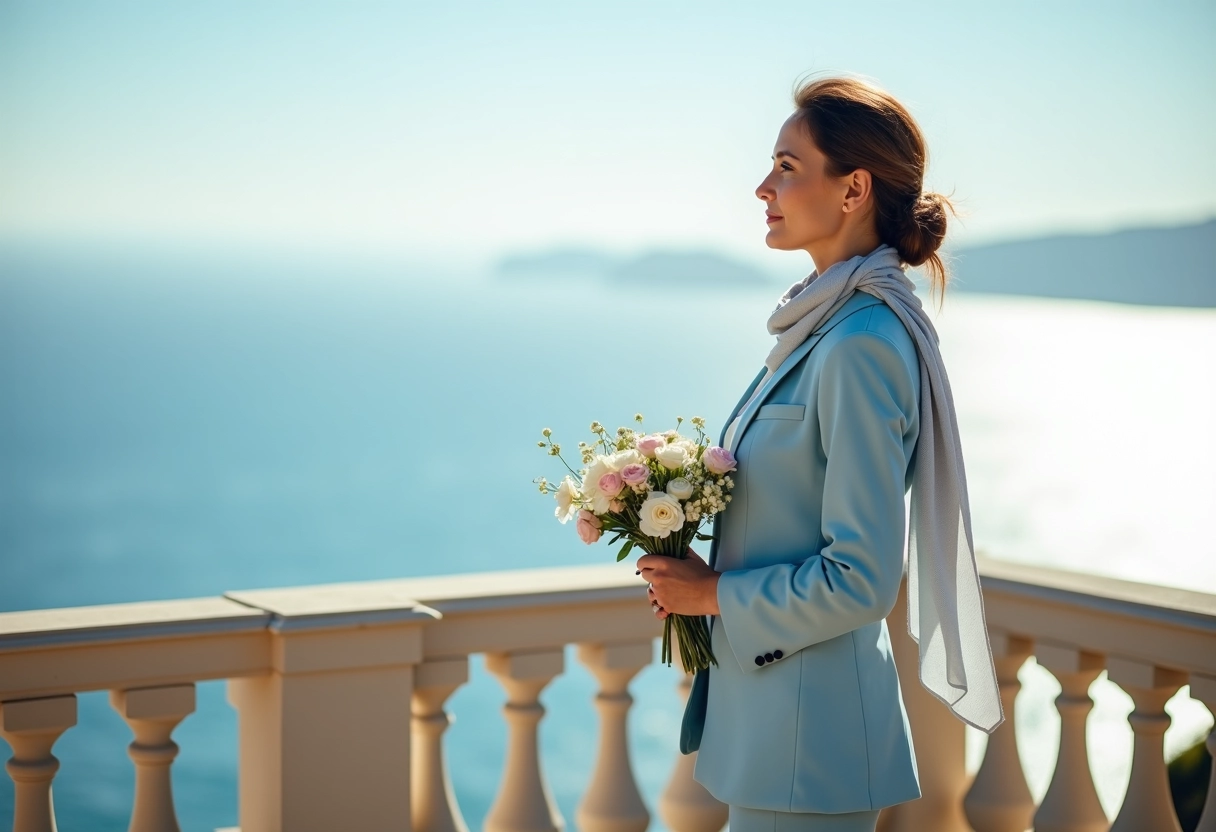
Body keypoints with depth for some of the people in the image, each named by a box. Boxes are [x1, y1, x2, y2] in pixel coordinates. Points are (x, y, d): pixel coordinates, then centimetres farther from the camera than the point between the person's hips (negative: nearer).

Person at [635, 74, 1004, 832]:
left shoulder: (861, 346, -21)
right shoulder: (824, 325, 9)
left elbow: (860, 578, -23)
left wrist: (716, 594, -12)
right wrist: (697, 567, 5)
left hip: (808, 726, -9)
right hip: (769, 709, 9)